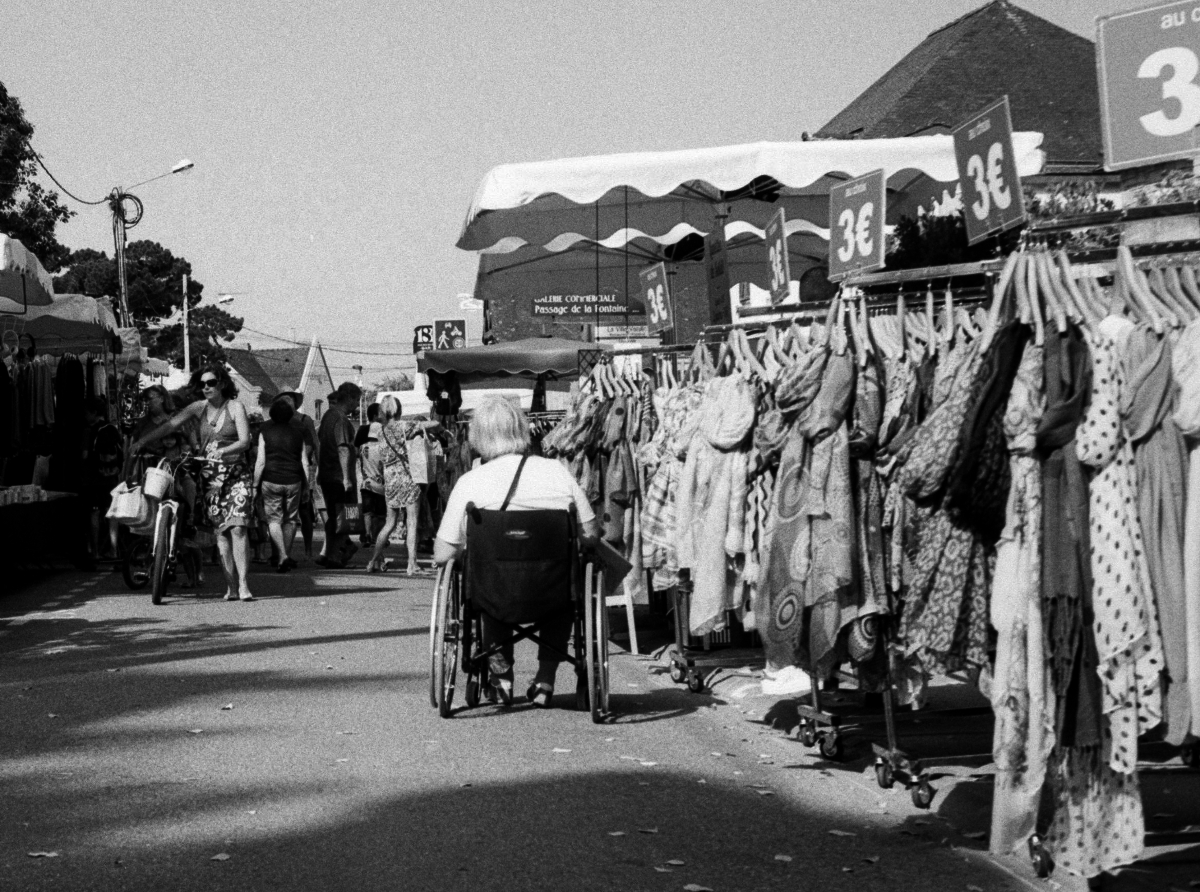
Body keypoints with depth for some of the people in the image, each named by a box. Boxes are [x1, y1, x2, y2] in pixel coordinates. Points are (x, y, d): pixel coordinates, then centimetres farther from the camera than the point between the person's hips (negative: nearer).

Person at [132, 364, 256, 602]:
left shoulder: (235, 407, -2)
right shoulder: (199, 408, 9)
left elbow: (245, 441, -10)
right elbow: (169, 425, 4)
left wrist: (222, 451, -27)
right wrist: (140, 442, -4)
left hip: (236, 474, -4)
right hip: (210, 476, 4)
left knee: (237, 528, -14)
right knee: (221, 531, 0)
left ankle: (243, 584, -16)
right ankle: (231, 586, 3)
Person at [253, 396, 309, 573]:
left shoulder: (265, 433, -3)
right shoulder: (297, 434, 5)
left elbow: (260, 462, -5)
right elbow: (305, 462, 5)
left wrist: (255, 485, 1)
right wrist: (306, 485, 12)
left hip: (271, 480, -2)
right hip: (293, 481, 2)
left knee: (274, 519, 3)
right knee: (290, 519, 14)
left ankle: (283, 556, -11)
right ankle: (287, 556, 21)